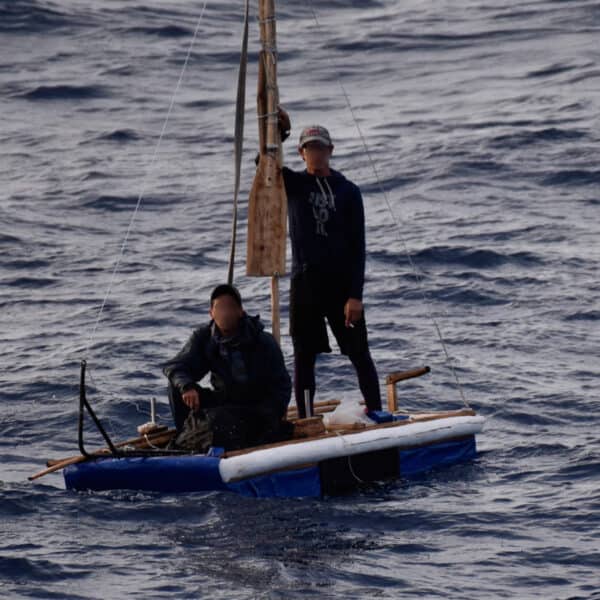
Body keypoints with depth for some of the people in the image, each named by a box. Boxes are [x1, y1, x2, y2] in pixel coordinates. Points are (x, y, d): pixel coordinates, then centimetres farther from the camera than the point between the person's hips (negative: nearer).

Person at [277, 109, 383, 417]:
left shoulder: (348, 191, 3)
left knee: (360, 355, 1)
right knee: (304, 357, 3)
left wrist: (355, 295, -9)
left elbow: (357, 247, -1)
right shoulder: (293, 184, 9)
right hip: (305, 283, 1)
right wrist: (279, 132, -22)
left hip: (341, 283, -1)